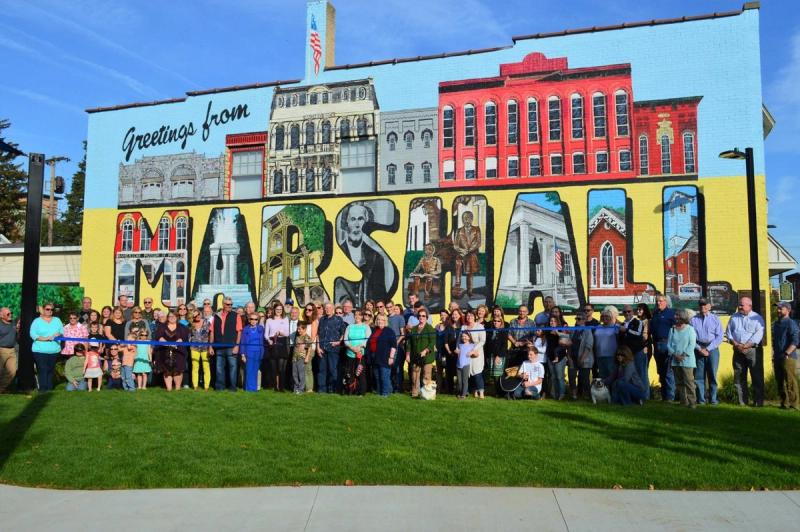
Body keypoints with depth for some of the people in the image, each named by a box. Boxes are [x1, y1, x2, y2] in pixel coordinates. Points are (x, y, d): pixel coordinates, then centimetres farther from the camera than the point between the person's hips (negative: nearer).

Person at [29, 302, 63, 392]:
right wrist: (44, 338, -16)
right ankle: (43, 388, -6)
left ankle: (49, 387, 12)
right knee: (42, 370, -9)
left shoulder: (57, 320, 14)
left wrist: (59, 334, -11)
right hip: (40, 350, -3)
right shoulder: (37, 321, 3)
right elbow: (32, 334, -5)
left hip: (54, 350, 3)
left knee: (50, 370, 7)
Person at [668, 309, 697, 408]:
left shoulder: (690, 329, 1)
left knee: (689, 381, -9)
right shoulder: (672, 329, 12)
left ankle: (692, 402, -8)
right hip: (675, 360, 5)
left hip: (687, 360, -4)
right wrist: (675, 355, -7)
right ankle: (683, 401, 12)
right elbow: (669, 344, 8)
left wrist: (684, 355, -13)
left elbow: (692, 345, -5)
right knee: (679, 382, 6)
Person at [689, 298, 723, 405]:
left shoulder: (715, 319, 4)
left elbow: (719, 337, -1)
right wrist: (699, 349, -10)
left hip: (712, 349, 0)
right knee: (699, 375, 2)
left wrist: (708, 349, -9)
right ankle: (701, 399, 9)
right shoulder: (693, 320, 3)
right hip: (698, 349, 0)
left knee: (712, 375, 3)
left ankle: (713, 399, 11)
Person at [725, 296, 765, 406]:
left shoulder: (757, 318, 1)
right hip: (738, 351, 4)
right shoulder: (734, 317, 14)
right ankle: (742, 401, 11)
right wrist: (735, 343, -6)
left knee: (756, 376, -3)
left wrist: (746, 346, -16)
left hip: (752, 349, -4)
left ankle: (758, 401, 3)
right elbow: (728, 331, 11)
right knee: (739, 377, 5)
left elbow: (758, 334, -9)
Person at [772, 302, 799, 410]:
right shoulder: (776, 324, 16)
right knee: (780, 382, 11)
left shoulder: (791, 323, -9)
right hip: (777, 358, 8)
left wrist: (786, 353, -21)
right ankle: (784, 403, 20)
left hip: (788, 358, -8)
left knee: (790, 382, -5)